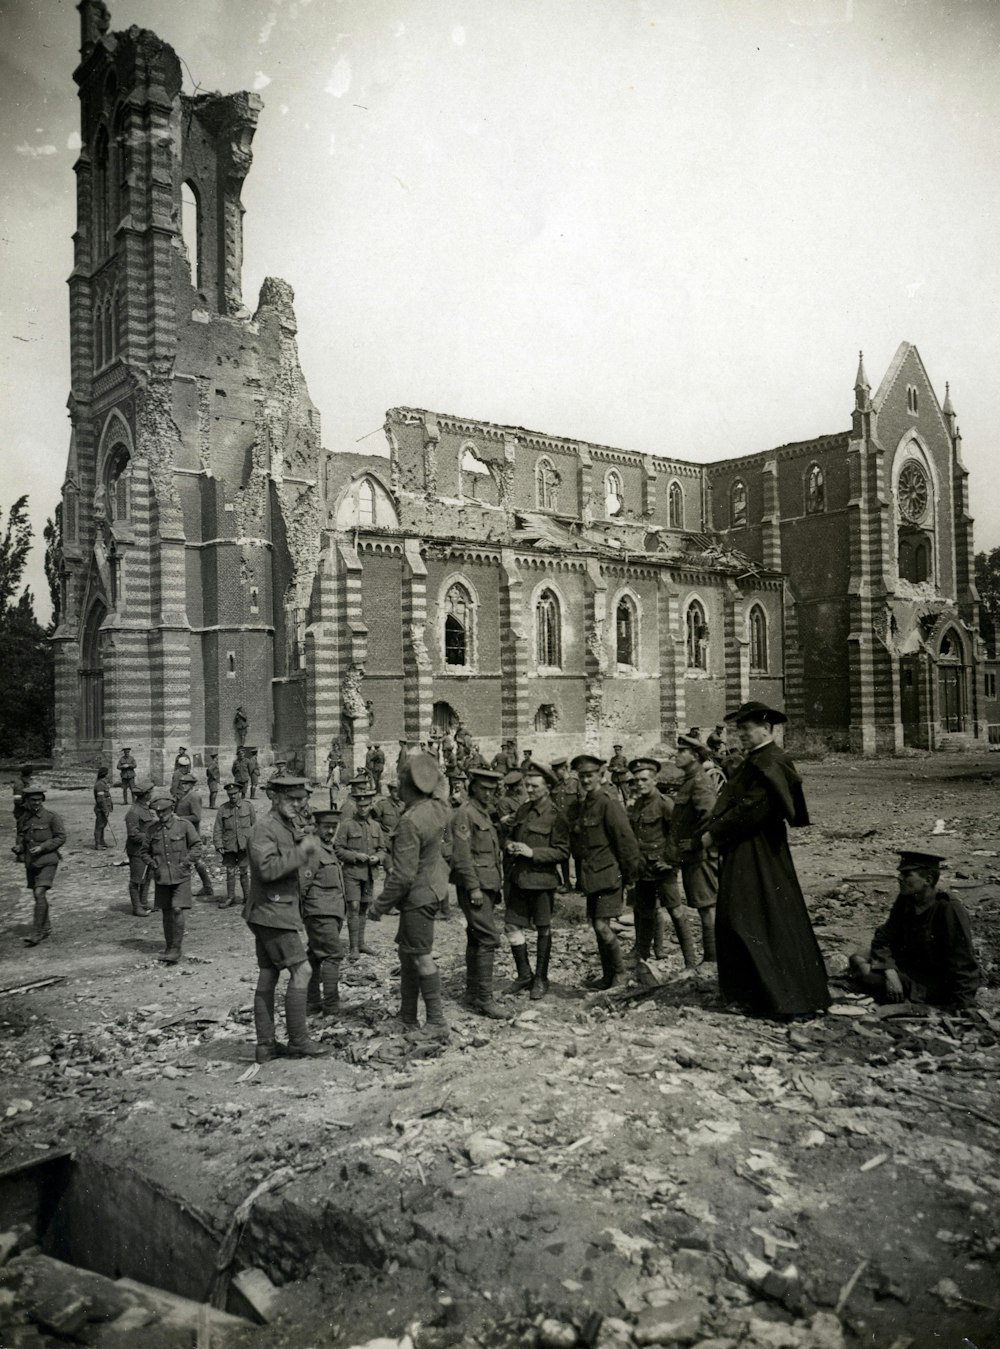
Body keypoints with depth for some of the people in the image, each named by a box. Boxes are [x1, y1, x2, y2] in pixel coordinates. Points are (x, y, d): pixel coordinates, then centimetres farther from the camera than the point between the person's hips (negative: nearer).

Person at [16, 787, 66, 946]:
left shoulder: (51, 816, -8)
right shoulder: (24, 818, 7)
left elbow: (61, 837, -8)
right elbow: (21, 837, 19)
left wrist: (42, 847, -18)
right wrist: (18, 847, -2)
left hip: (47, 861, -6)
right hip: (30, 862, 6)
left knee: (40, 894, -17)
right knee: (37, 896, 14)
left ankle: (36, 933, -15)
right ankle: (46, 928, 29)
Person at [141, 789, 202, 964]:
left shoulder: (184, 825, -5)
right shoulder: (152, 829, 3)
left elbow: (196, 846, 0)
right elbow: (144, 852, 14)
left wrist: (185, 864, -9)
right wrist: (153, 865, -2)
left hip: (181, 877, -3)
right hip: (161, 878, 3)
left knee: (178, 910, -13)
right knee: (166, 913, 10)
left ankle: (175, 949, -5)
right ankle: (169, 947, 25)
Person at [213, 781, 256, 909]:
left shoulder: (248, 806, 1)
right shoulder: (223, 808, 2)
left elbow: (254, 825, 7)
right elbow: (217, 829, 3)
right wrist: (218, 845, -4)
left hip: (244, 845, -1)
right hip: (229, 846, 1)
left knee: (244, 872, 5)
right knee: (230, 872, 4)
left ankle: (247, 897, 18)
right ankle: (230, 898, 15)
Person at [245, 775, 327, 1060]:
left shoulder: (290, 826, 15)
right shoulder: (263, 828, -15)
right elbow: (267, 868, -27)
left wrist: (310, 848, 2)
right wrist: (301, 850, -23)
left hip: (279, 911, 10)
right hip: (272, 911, -10)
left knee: (268, 976, 11)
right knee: (300, 971, -7)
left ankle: (265, 1045, 16)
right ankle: (298, 1040, 0)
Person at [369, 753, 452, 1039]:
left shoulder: (410, 821, -26)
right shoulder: (438, 808, -3)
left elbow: (404, 874, -24)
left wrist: (381, 904, -14)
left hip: (418, 894, -10)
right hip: (433, 885, 10)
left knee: (422, 957, -1)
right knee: (406, 951, 19)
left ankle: (437, 1023, 6)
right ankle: (408, 1018, 30)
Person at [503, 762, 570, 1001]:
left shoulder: (555, 816, -10)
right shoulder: (522, 810, 9)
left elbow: (562, 852, -13)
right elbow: (508, 834, 21)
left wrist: (533, 852, -20)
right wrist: (509, 845, -2)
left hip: (542, 880, -6)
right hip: (517, 878, 6)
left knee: (543, 930, 9)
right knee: (513, 927, 5)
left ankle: (541, 979, 22)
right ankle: (524, 974, 22)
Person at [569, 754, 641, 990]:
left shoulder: (608, 803, -13)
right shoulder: (579, 806, 12)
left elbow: (626, 839, -14)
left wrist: (630, 875, -11)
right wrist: (580, 877, 16)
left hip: (608, 875, -8)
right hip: (590, 878, 8)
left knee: (602, 926, -10)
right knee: (596, 927, 12)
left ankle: (619, 973, 9)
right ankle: (608, 975, 25)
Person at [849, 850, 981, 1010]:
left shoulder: (950, 910, -22)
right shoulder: (904, 901, -1)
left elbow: (963, 964, -21)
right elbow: (883, 940, -3)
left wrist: (961, 1006, -24)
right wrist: (890, 971, -22)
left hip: (939, 984, -8)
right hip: (910, 969, 8)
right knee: (857, 961, -12)